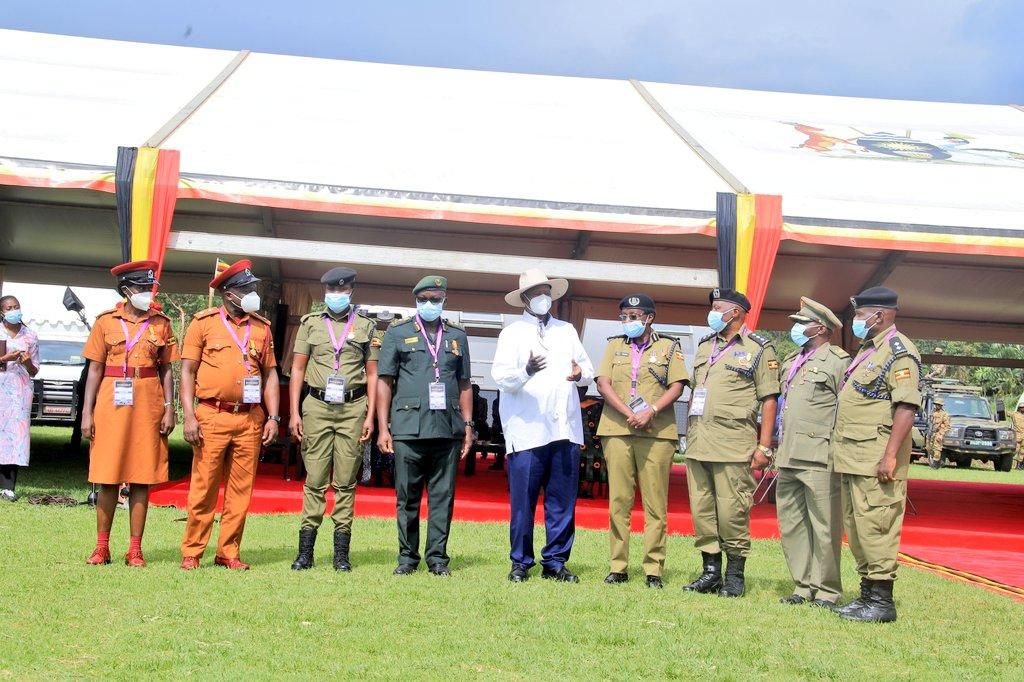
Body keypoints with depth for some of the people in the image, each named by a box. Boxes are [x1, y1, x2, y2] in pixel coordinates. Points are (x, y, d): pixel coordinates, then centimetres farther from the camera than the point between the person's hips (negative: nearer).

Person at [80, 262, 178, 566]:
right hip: (112, 404, -1)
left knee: (142, 478, 2)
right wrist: (87, 413, -1)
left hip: (148, 407, 1)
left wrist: (169, 409, -1)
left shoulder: (161, 323, 7)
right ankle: (102, 547, 12)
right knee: (108, 478, 2)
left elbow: (166, 370, 8)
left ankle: (135, 549, 8)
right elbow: (95, 370, 4)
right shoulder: (106, 322, 4)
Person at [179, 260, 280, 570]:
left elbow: (270, 374, 14)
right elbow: (187, 371, 0)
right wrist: (189, 417, -8)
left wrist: (273, 417, 5)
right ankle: (191, 553, 8)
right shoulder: (204, 322, 2)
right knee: (203, 489, -1)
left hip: (251, 420, 3)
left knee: (240, 490, 5)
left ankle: (229, 552, 14)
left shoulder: (262, 327, 12)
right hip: (212, 417, -3)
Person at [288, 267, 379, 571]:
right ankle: (305, 551, 2)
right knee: (315, 480, -1)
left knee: (346, 482, 2)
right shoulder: (310, 323, 10)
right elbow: (298, 369, 9)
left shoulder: (365, 326, 10)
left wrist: (370, 416, 2)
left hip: (352, 408, 0)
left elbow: (372, 374, 9)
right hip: (317, 407, 0)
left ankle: (342, 552, 6)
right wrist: (294, 413, 1)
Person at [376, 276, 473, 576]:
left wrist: (468, 425, 9)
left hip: (447, 429, 2)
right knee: (407, 497, 3)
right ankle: (407, 556, 11)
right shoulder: (398, 333, 8)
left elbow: (464, 384, 17)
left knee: (443, 497, 3)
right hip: (408, 427, -2)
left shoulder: (457, 336, 15)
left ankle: (438, 557, 9)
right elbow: (384, 381, 5)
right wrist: (383, 427, -2)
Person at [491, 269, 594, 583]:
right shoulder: (512, 333, 6)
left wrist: (580, 374, -9)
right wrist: (526, 371, -26)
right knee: (523, 499, -4)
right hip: (527, 430, -4)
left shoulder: (567, 331, 19)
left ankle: (555, 561, 11)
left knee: (563, 499, 4)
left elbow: (588, 368, 15)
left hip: (565, 428, 4)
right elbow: (500, 376, -6)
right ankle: (520, 562, 6)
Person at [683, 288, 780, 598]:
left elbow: (769, 399, -3)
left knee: (732, 511, -5)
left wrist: (764, 446, -9)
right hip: (698, 442, 6)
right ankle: (711, 571, 15)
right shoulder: (704, 346, 20)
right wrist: (690, 434, 17)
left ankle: (735, 575, 6)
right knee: (702, 510, 6)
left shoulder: (759, 349, 1)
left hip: (733, 444, -6)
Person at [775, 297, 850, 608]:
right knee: (791, 525, 10)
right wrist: (777, 447, 21)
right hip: (788, 456, 8)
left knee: (824, 527, -3)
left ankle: (826, 590, 4)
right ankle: (803, 586, 17)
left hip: (820, 458, -8)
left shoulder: (837, 361, -5)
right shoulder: (790, 362, 20)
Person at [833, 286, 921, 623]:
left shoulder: (899, 351, -11)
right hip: (851, 457, 10)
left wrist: (891, 455, -24)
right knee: (856, 529, 12)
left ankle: (882, 601, -3)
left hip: (876, 461, -10)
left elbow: (907, 406, -19)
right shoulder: (867, 350, 20)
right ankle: (867, 593, 20)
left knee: (875, 528, -8)